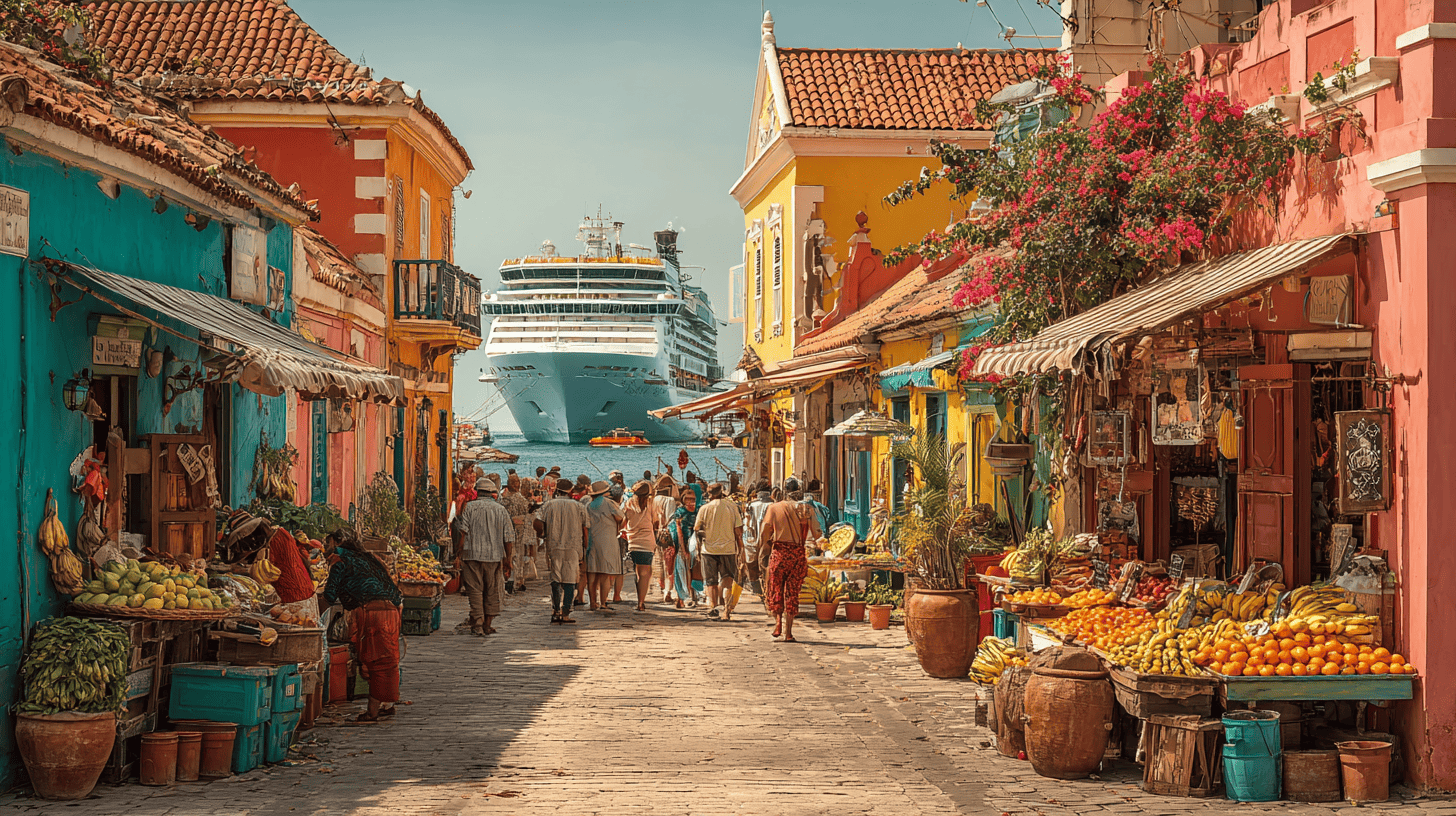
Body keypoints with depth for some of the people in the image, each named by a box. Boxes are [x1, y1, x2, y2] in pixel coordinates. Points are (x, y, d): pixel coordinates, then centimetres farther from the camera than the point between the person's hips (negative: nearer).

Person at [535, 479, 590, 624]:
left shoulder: (548, 505, 5)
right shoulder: (579, 507, 7)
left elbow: (538, 523, -8)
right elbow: (585, 530, 5)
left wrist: (542, 536, 12)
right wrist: (585, 551, 12)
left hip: (553, 547, 1)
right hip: (573, 547, -1)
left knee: (555, 580, 10)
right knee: (569, 581, 3)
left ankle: (555, 611, 5)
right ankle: (565, 614, -1)